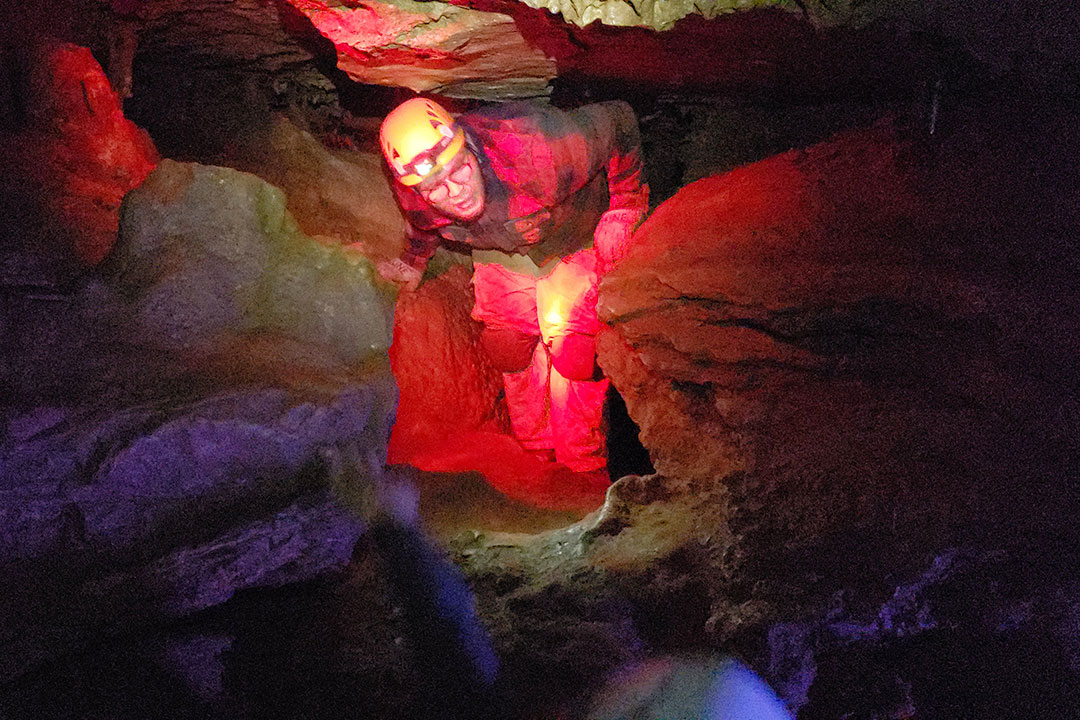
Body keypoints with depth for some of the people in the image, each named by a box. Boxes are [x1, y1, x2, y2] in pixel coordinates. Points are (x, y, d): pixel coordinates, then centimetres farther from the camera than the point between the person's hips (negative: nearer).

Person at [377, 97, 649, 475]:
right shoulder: (413, 195, -30)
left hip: (572, 241, -3)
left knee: (570, 351, -11)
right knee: (511, 350, 6)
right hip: (500, 256, 4)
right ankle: (535, 456, 31)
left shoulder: (534, 148, -46)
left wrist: (623, 210, -21)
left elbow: (617, 120, -28)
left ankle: (585, 470, 10)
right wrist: (414, 262, 18)